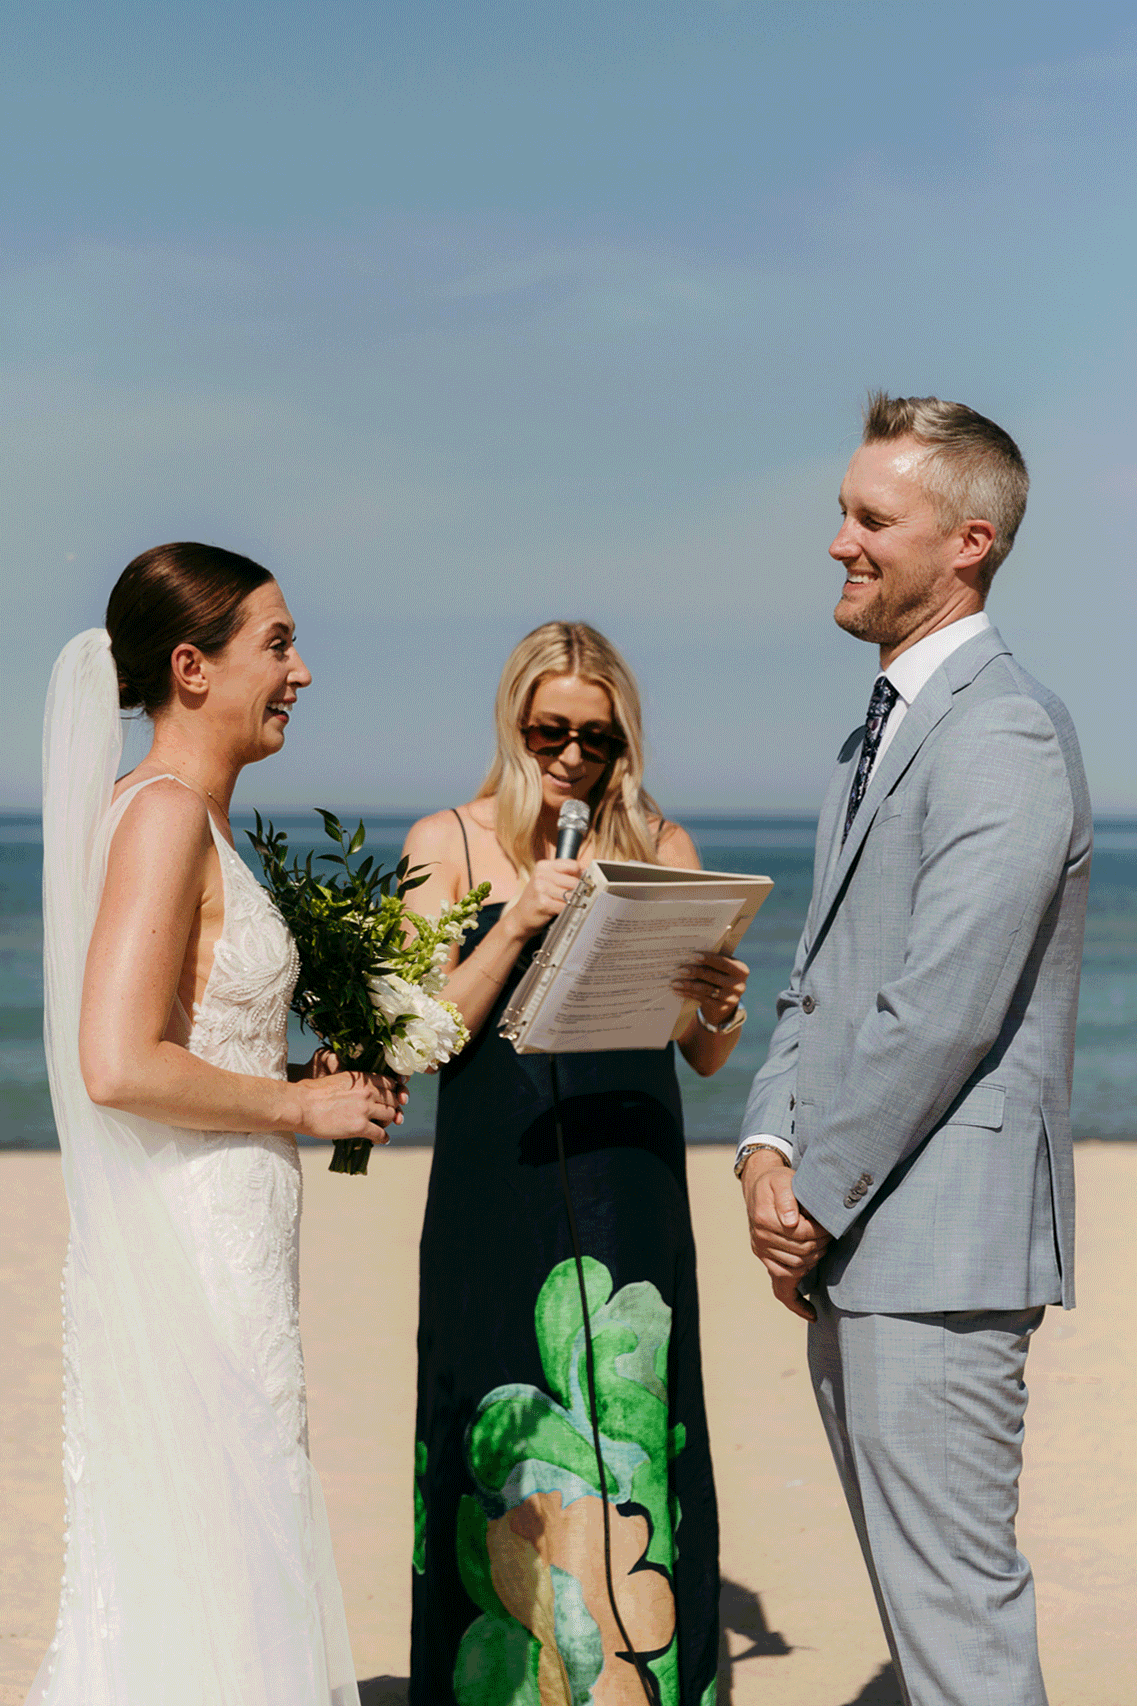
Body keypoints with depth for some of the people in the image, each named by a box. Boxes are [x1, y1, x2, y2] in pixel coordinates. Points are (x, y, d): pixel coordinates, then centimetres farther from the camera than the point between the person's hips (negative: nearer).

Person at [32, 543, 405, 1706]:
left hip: (216, 1249, 10)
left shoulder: (186, 817, 14)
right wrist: (303, 1103, -13)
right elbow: (117, 1067, -24)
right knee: (208, 1581, -3)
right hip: (192, 1252, -10)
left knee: (174, 1585, 14)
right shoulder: (165, 815, -15)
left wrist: (299, 1081, 10)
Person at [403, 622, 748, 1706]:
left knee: (629, 1447, 1)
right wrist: (514, 924, -15)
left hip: (632, 1188, 1)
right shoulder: (448, 843, 4)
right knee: (505, 1452, 0)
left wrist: (718, 1008, -13)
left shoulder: (661, 849, 9)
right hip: (496, 1183, -1)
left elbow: (706, 1059, 10)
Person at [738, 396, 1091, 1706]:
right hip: (849, 1251, 10)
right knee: (913, 1590, 17)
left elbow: (940, 1012, -21)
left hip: (939, 1241, -10)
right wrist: (768, 1148, 1)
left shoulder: (1004, 736, -15)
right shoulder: (877, 737, 17)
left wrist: (819, 1202, -12)